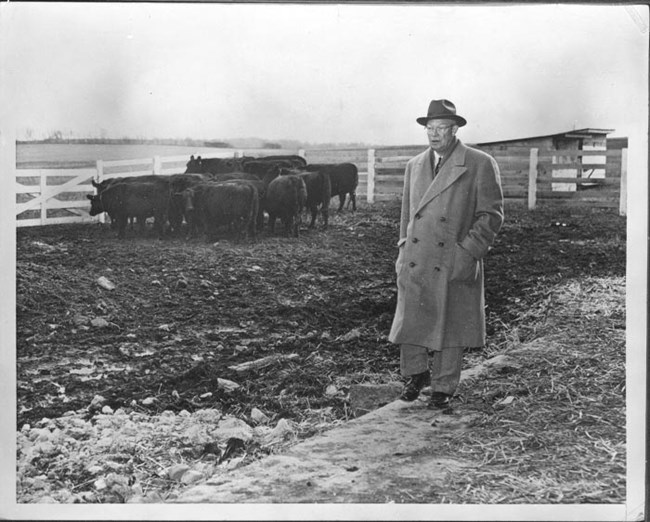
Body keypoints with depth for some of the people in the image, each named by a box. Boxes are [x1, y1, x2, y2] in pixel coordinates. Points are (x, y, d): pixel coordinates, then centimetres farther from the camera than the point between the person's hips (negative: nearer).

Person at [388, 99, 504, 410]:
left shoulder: (480, 165, -3)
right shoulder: (414, 166, 13)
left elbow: (491, 215, -5)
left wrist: (469, 253, -13)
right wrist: (403, 249, 12)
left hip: (455, 266, -4)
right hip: (414, 264, 4)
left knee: (450, 327, 5)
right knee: (410, 321, 7)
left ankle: (444, 388, 20)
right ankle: (416, 374, 30)